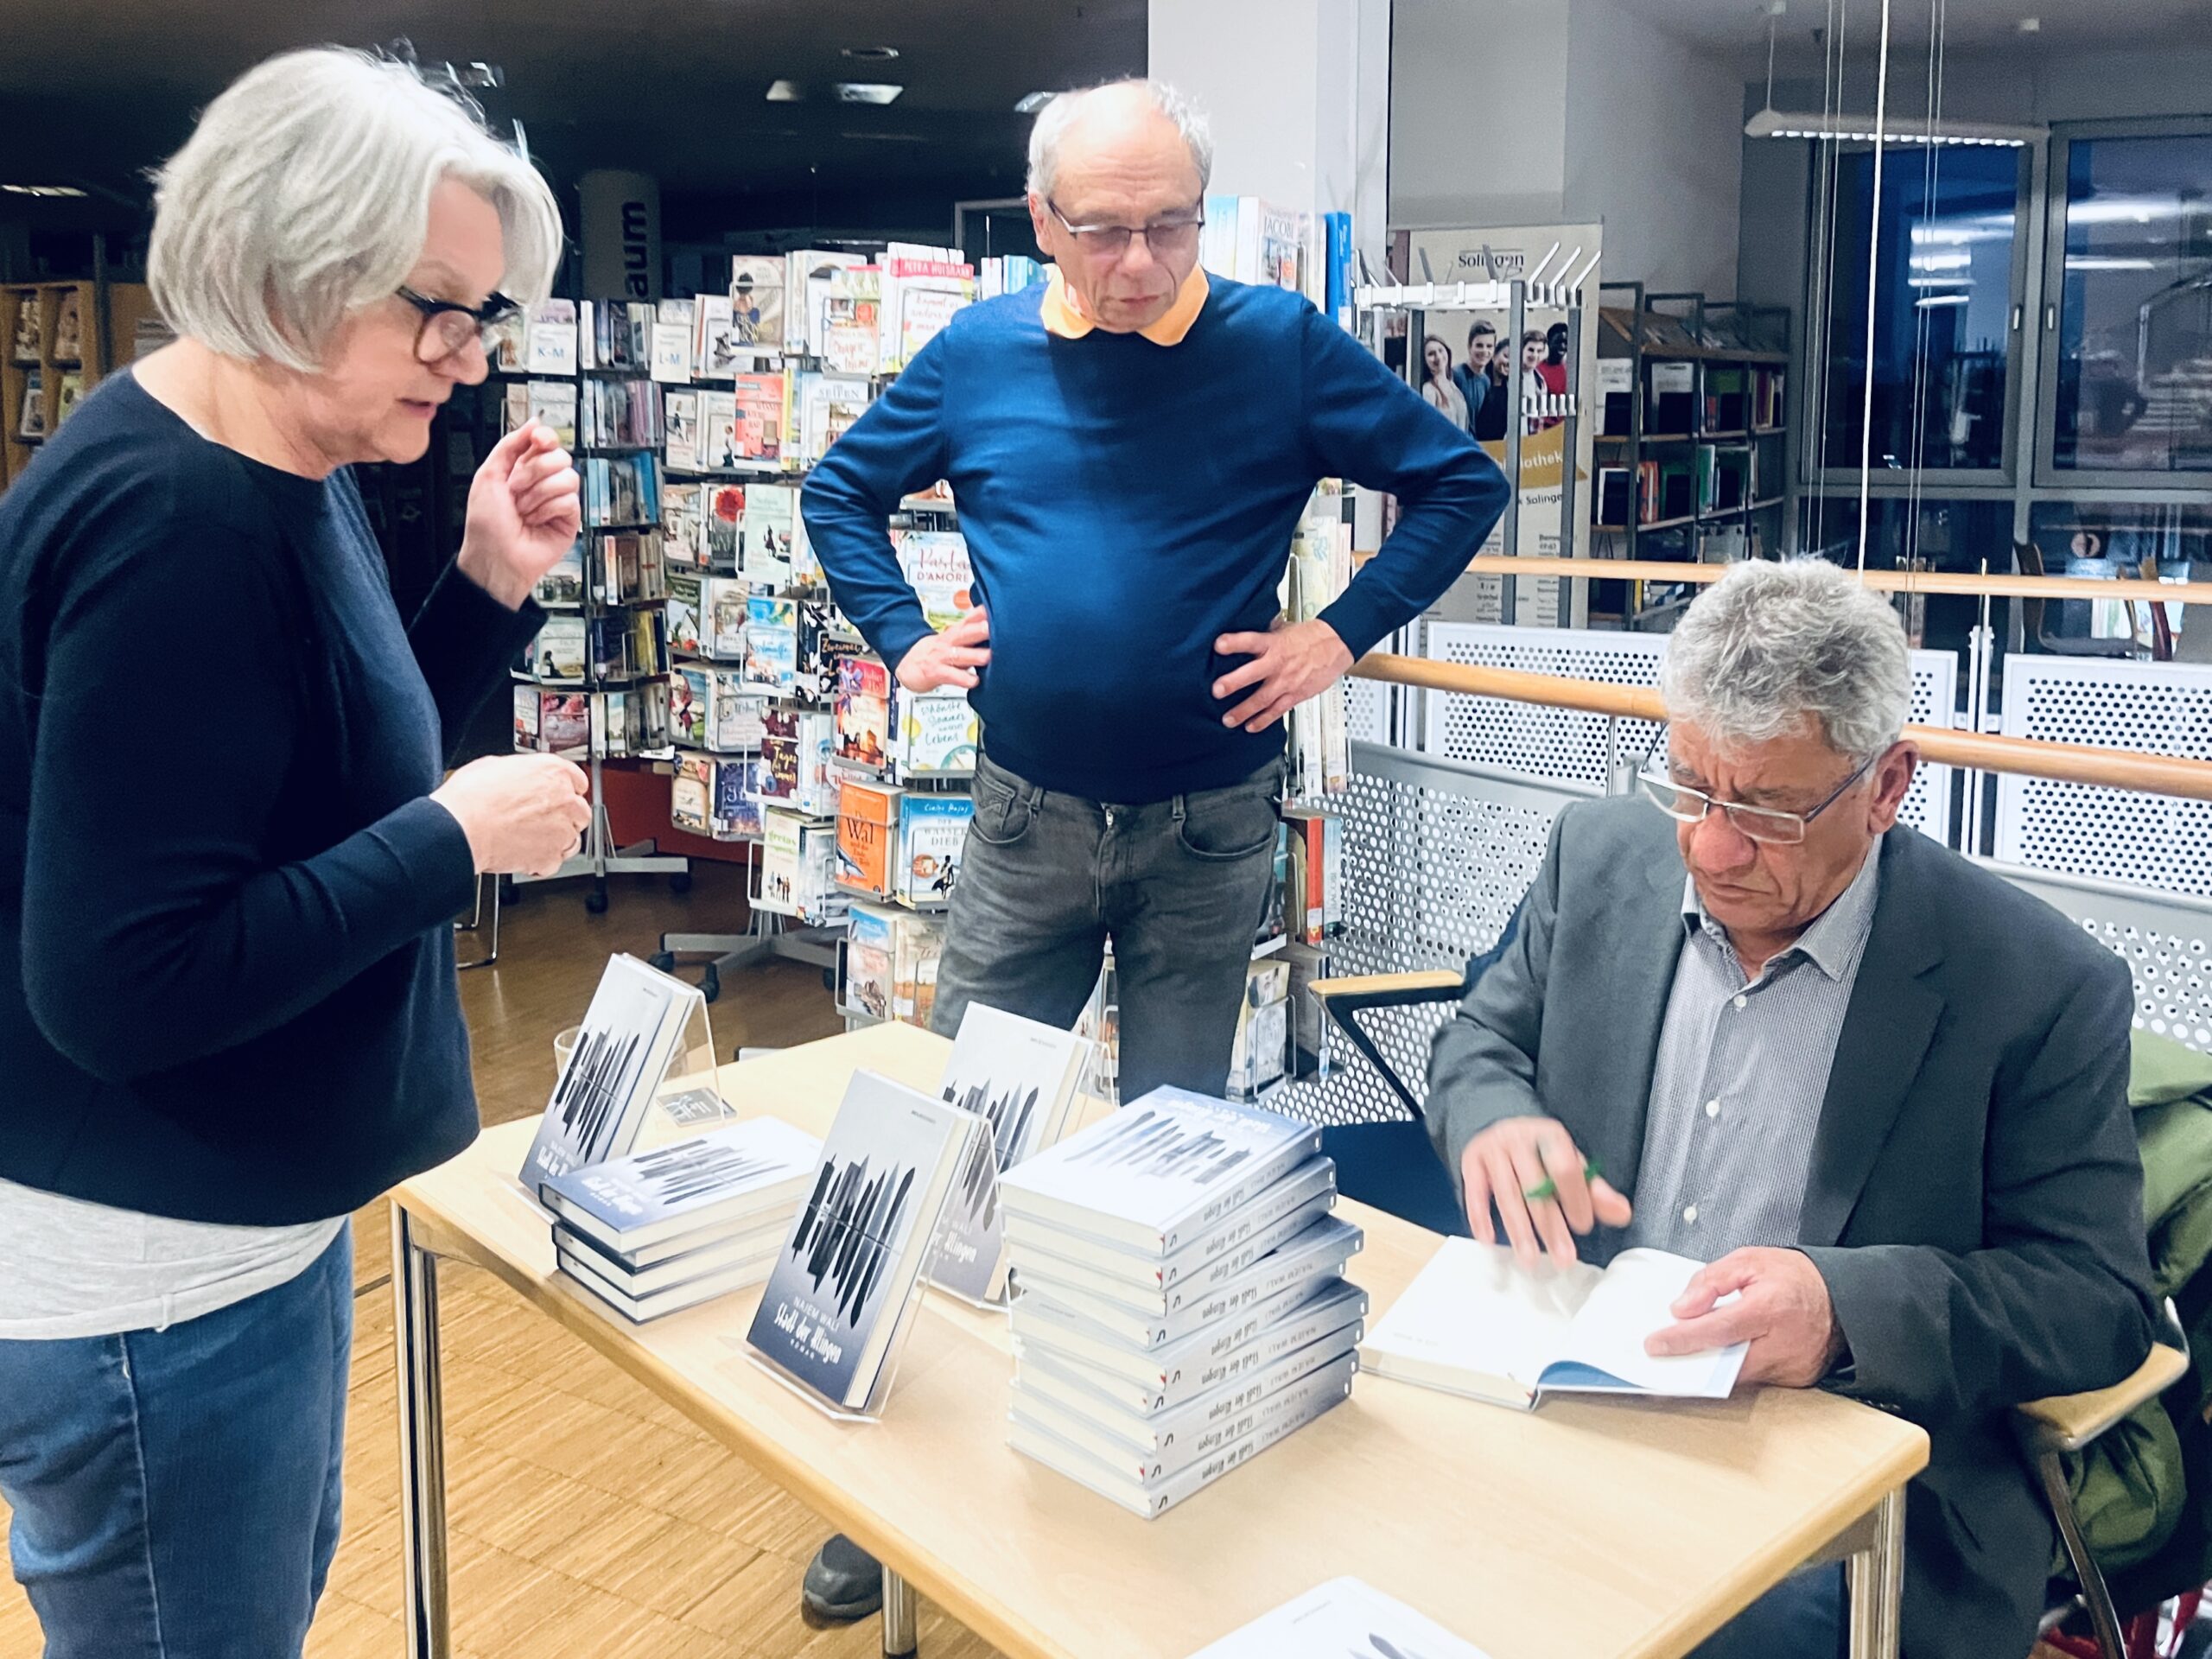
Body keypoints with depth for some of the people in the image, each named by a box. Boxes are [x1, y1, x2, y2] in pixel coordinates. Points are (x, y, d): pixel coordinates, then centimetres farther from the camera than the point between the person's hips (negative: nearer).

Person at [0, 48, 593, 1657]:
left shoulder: (292, 476, 4)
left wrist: (492, 585, 2)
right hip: (144, 1281, -10)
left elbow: (343, 780, 13)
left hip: (255, 1217, 10)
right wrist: (459, 840, -22)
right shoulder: (178, 526, -26)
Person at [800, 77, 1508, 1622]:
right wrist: (904, 639, 2)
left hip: (1211, 829, -2)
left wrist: (1342, 634, -9)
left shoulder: (1282, 347, -6)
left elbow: (1461, 482, 0)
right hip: (1028, 819, 2)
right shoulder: (979, 355, 0)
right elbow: (841, 491, 15)